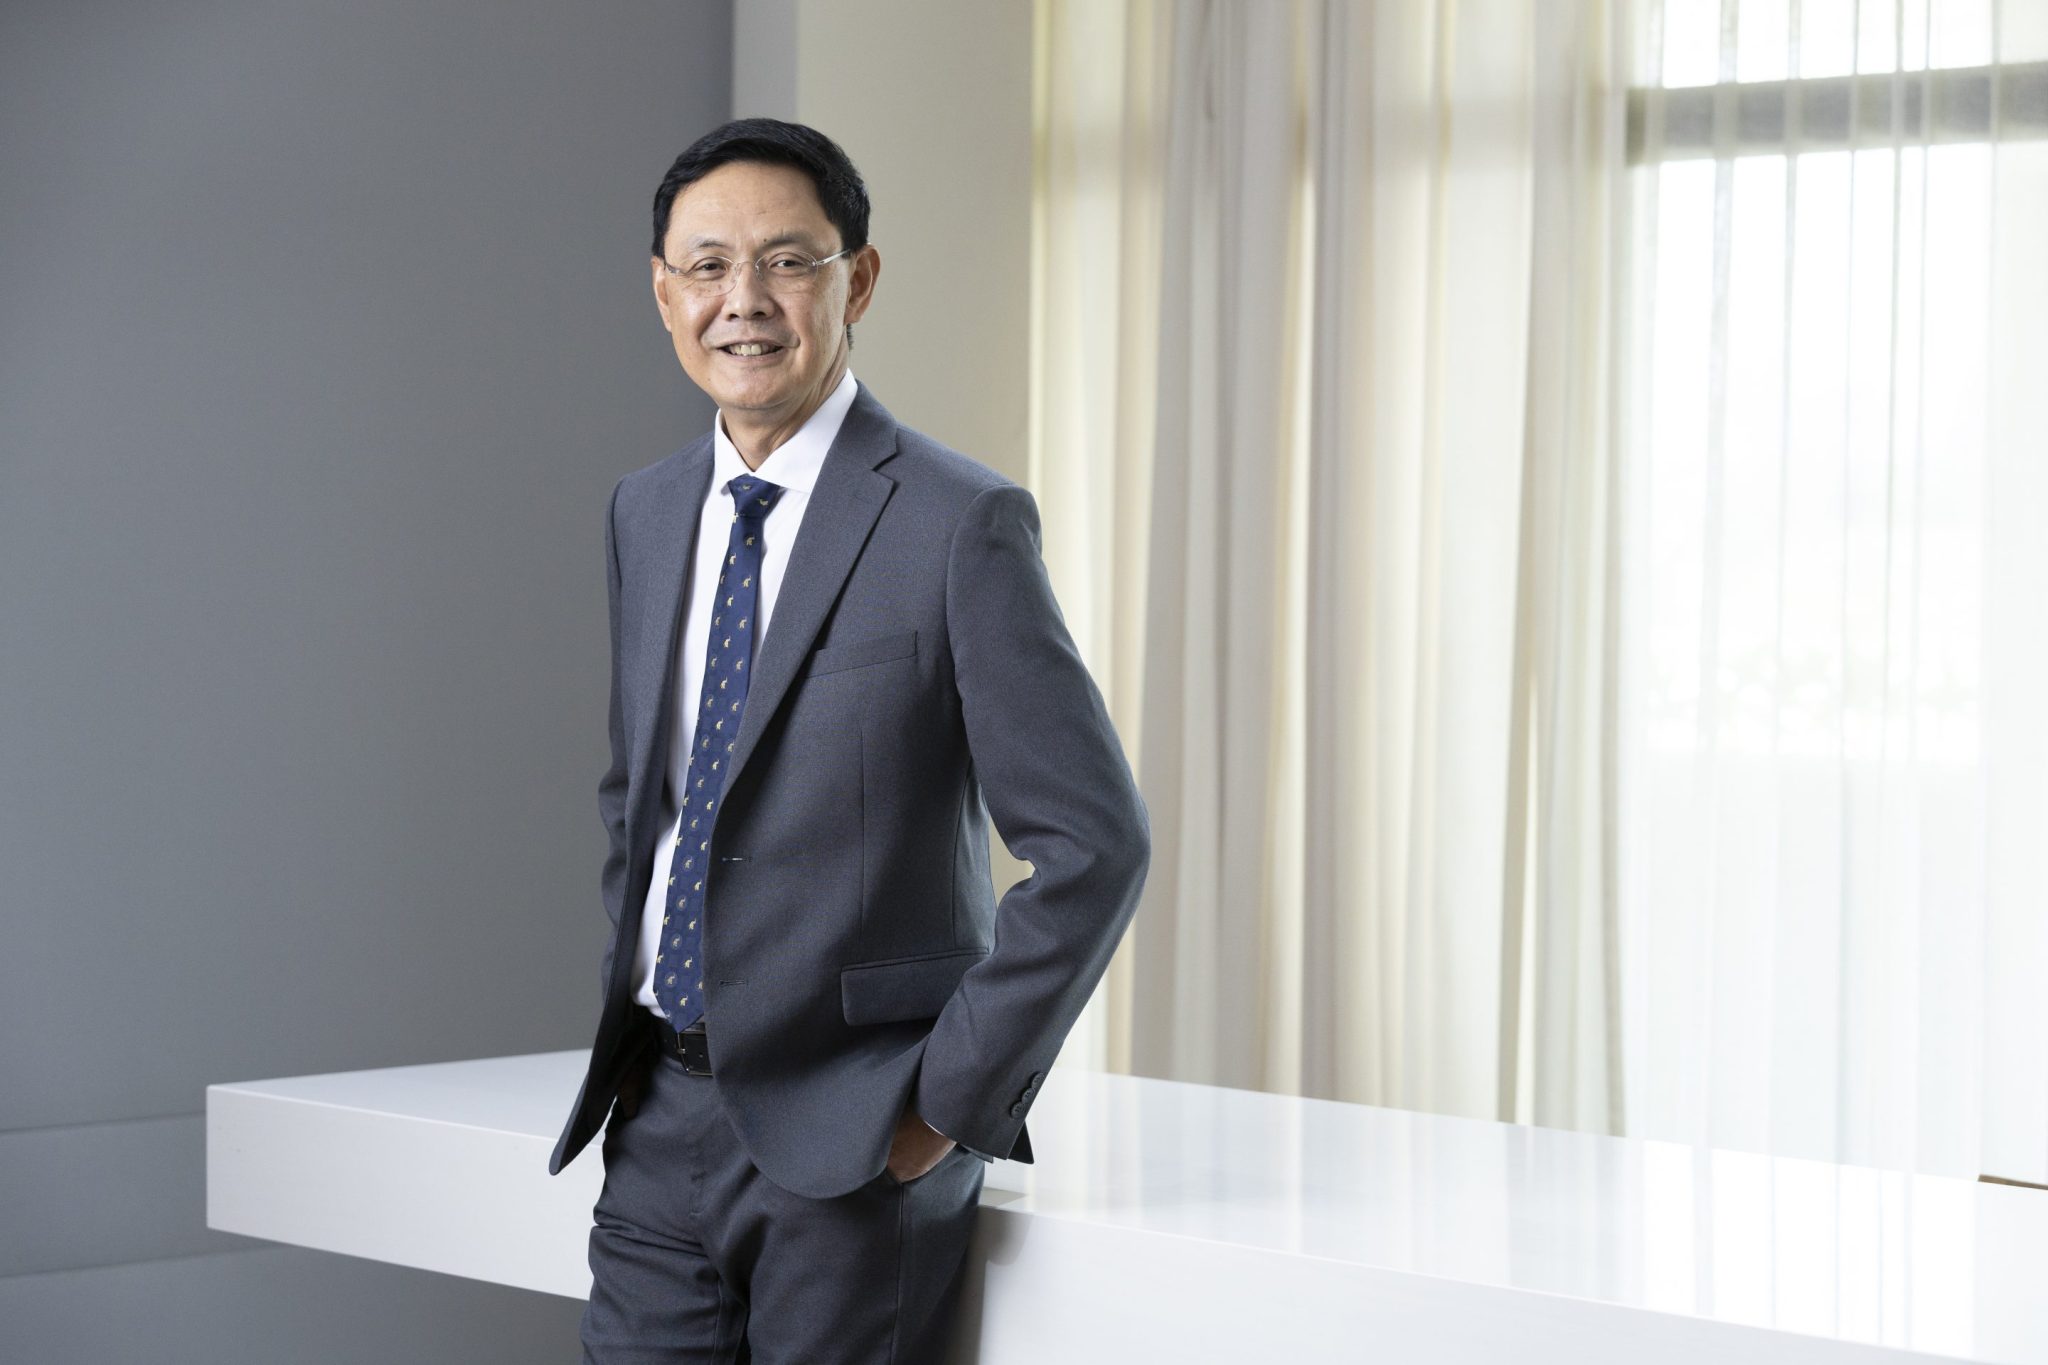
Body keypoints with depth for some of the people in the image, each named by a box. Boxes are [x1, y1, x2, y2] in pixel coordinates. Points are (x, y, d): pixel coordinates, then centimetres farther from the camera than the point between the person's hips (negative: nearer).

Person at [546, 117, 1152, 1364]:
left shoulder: (959, 524, -11)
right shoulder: (645, 515, 9)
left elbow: (1096, 846, -13)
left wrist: (954, 1097, -13)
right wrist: (630, 1001, 13)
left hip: (849, 1139, -5)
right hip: (662, 1119, 6)